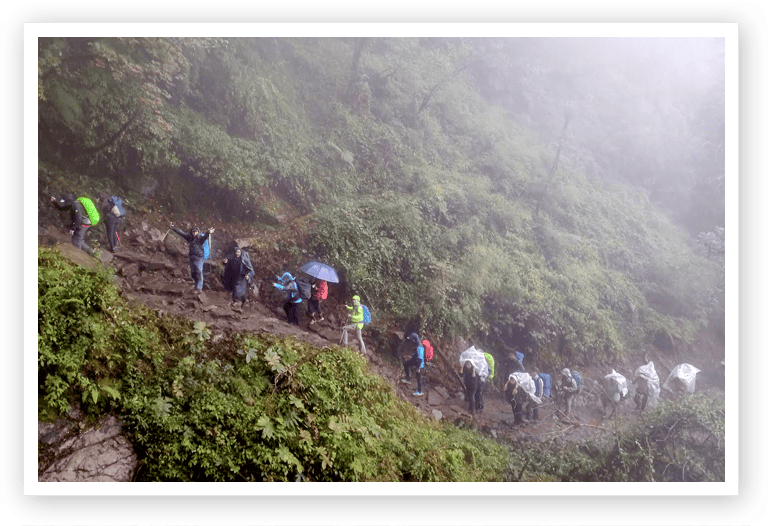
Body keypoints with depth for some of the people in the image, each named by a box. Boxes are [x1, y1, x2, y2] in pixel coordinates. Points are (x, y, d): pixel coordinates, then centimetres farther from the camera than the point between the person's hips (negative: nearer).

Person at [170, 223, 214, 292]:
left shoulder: (200, 238, -7)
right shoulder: (190, 238, 10)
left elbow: (205, 236, -29)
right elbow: (181, 233, 18)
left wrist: (208, 233, -52)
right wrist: (173, 228, 22)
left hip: (199, 258, -7)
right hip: (192, 258, 7)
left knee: (198, 272, -8)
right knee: (193, 273, 12)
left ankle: (199, 288, -5)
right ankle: (197, 286, 25)